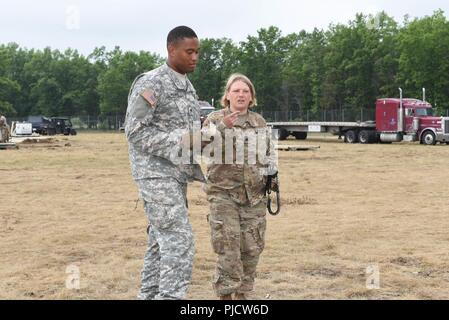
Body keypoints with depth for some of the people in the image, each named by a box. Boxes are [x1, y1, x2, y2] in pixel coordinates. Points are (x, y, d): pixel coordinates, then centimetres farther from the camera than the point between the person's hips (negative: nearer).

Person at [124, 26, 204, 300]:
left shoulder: (188, 86, 15)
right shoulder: (150, 84, -12)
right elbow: (135, 132, -15)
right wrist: (178, 141, -21)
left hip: (177, 174, 9)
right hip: (156, 174, -9)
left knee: (162, 242, 11)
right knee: (180, 242, -14)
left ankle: (150, 295, 19)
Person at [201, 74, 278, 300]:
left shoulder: (259, 122, 12)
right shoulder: (214, 119, 1)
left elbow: (269, 151, 24)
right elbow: (206, 149, -14)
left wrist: (271, 169, 9)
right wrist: (222, 128, -27)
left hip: (255, 194, 4)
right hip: (223, 192, -4)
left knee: (252, 247, 5)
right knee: (228, 247, -10)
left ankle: (242, 293, 19)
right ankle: (225, 294, 0)